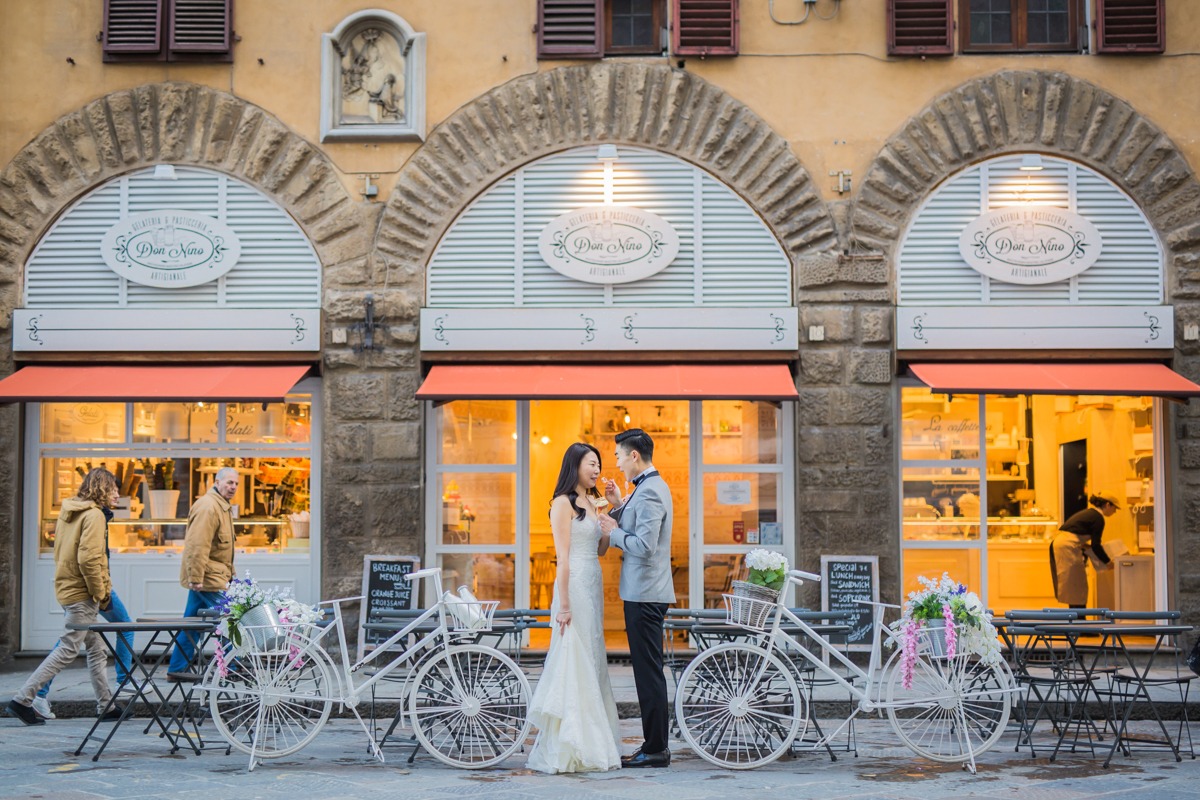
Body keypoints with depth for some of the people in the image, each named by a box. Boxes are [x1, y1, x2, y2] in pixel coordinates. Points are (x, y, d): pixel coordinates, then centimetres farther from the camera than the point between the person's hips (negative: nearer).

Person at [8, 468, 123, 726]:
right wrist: (101, 594, -14)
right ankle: (23, 699, -3)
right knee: (67, 650, -4)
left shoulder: (68, 511, 12)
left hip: (67, 587, 9)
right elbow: (88, 559, -24)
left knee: (96, 649, 14)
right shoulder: (94, 515, -15)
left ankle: (106, 706, 19)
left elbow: (60, 553, 16)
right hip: (82, 594, -9)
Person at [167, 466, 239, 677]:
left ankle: (177, 668, 17)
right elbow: (197, 545, -24)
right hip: (208, 578, -10)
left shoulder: (221, 506, 18)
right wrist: (196, 578, -26)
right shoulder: (208, 507, -16)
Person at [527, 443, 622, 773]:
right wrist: (564, 603, -16)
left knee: (592, 663, 11)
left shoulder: (593, 502, 16)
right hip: (574, 585, -9)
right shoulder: (564, 503, -8)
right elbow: (563, 556, -13)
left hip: (594, 585, 9)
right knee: (574, 662, -7)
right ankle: (567, 748, -2)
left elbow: (601, 548, 14)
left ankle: (592, 743, 17)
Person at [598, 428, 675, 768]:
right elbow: (635, 530, 19)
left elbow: (645, 546, -25)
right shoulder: (650, 487, 15)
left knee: (649, 672, -4)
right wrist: (619, 504, 9)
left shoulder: (650, 492, -18)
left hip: (645, 594, -11)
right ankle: (655, 743, 20)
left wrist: (613, 532, -12)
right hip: (645, 591, 11)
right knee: (648, 670, 14)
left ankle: (656, 749, 1)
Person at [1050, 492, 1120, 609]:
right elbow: (1095, 546, -8)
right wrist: (1108, 561, 2)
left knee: (1073, 587, 14)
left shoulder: (1089, 513, 22)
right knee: (1077, 587, -2)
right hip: (1068, 546, -9)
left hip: (1058, 542, 9)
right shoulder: (1098, 518, -6)